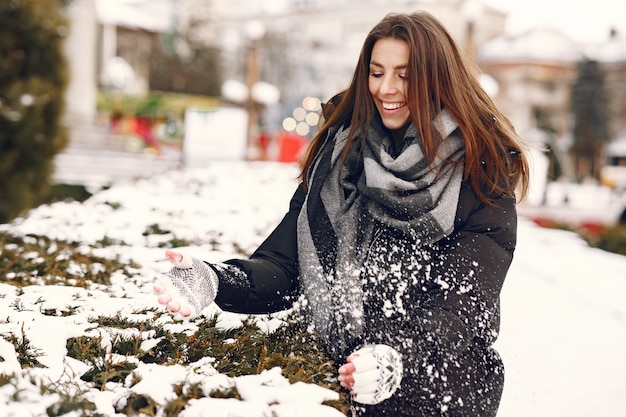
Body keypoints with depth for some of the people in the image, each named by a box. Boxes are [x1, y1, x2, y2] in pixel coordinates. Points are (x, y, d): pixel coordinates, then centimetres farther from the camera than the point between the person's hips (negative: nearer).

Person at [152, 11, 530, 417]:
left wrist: (399, 359, -32)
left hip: (442, 384, -2)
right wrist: (216, 281, -19)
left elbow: (465, 301, -14)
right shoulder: (339, 152, 5)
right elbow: (286, 264, 1)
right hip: (338, 367, 3)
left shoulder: (481, 170, -5)